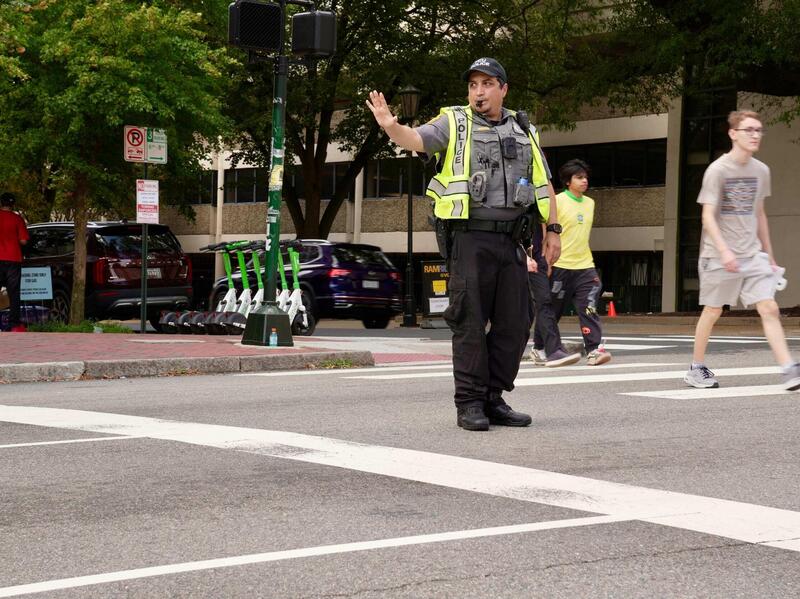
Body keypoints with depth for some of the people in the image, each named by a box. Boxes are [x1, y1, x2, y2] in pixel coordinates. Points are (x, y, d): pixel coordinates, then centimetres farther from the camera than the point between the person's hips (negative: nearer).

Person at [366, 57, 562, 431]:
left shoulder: (523, 130, 16)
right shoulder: (454, 123, 4)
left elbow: (544, 185, 22)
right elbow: (416, 139, -14)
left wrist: (553, 230, 15)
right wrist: (391, 126, -35)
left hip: (511, 240, 5)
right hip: (469, 237, -4)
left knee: (515, 323, 4)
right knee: (470, 322, -5)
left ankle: (494, 400, 15)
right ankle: (469, 404, 1)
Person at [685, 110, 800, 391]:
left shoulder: (761, 171, 9)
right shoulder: (717, 170, -9)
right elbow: (708, 216, -13)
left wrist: (769, 255, 19)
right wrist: (724, 251, -25)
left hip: (753, 254, 5)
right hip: (719, 256, -5)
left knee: (769, 308, -7)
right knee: (712, 312, 6)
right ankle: (696, 369, 22)